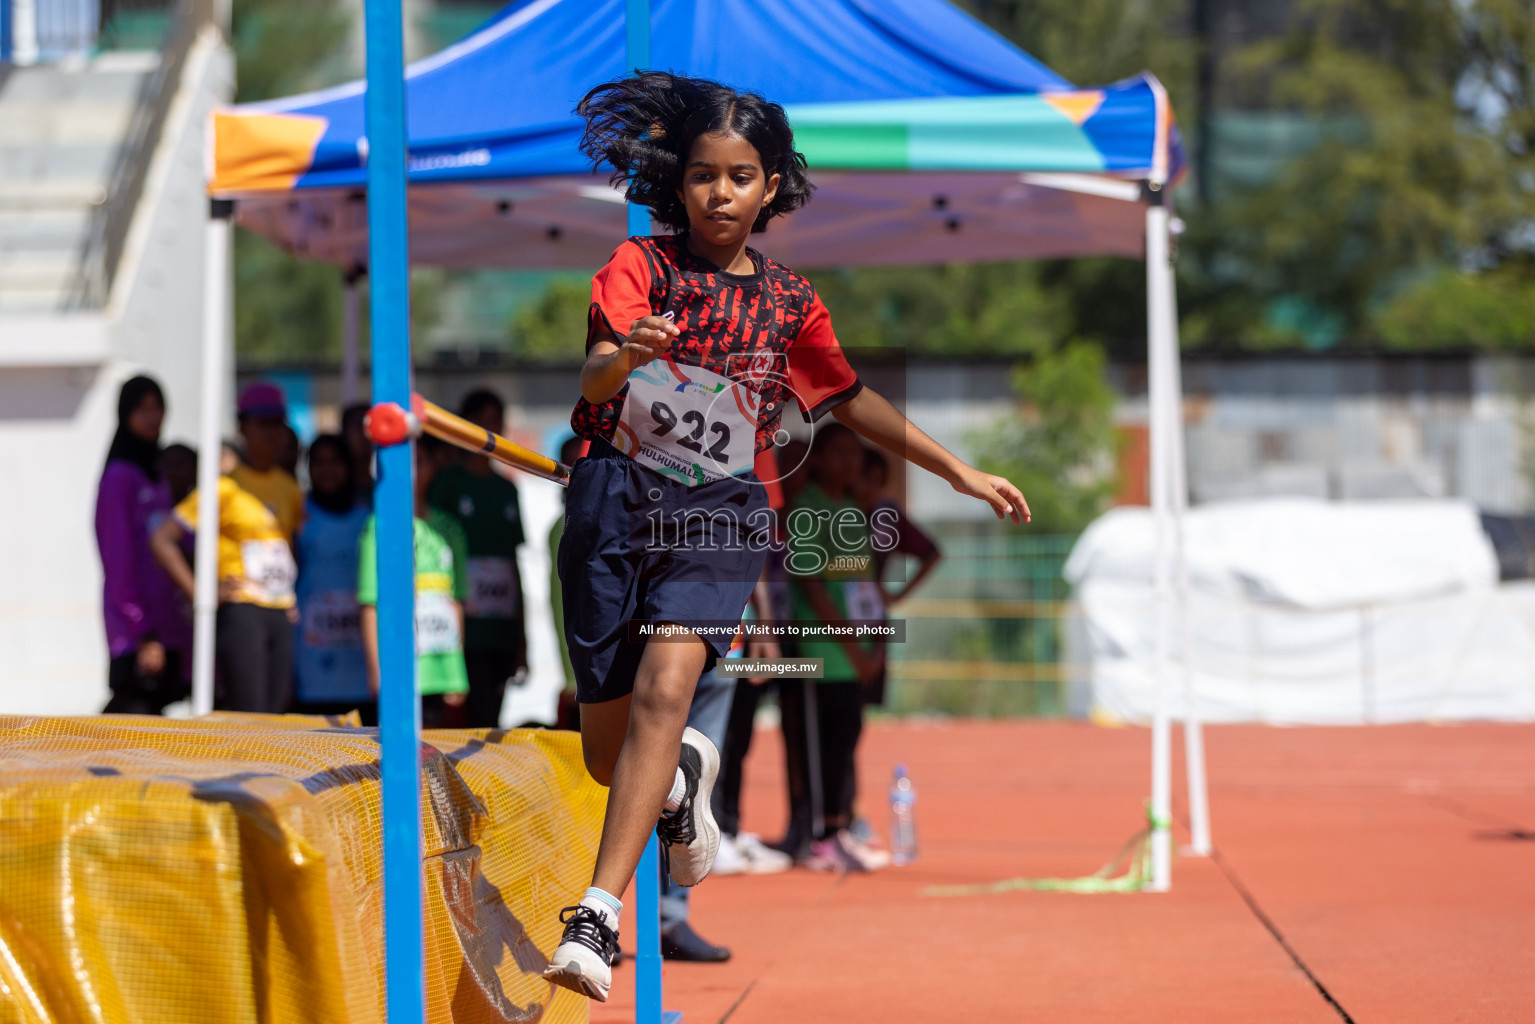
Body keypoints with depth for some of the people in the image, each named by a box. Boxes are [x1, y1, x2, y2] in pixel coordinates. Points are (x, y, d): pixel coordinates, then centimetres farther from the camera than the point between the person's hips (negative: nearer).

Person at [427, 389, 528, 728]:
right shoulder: (448, 481, 2)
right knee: (482, 722, -16)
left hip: (502, 630, 6)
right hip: (467, 627, -6)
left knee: (491, 722, 3)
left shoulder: (506, 489, 19)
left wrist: (522, 635, 16)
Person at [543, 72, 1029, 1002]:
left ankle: (598, 918, -32)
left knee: (665, 689, -27)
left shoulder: (789, 302, 11)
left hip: (719, 508, 0)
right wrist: (624, 358, -38)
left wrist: (959, 472, 27)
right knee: (609, 756, 5)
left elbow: (851, 399, 25)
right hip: (616, 495, 0)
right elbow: (591, 379, -13)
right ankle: (685, 774, 44)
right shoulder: (641, 266, 2)